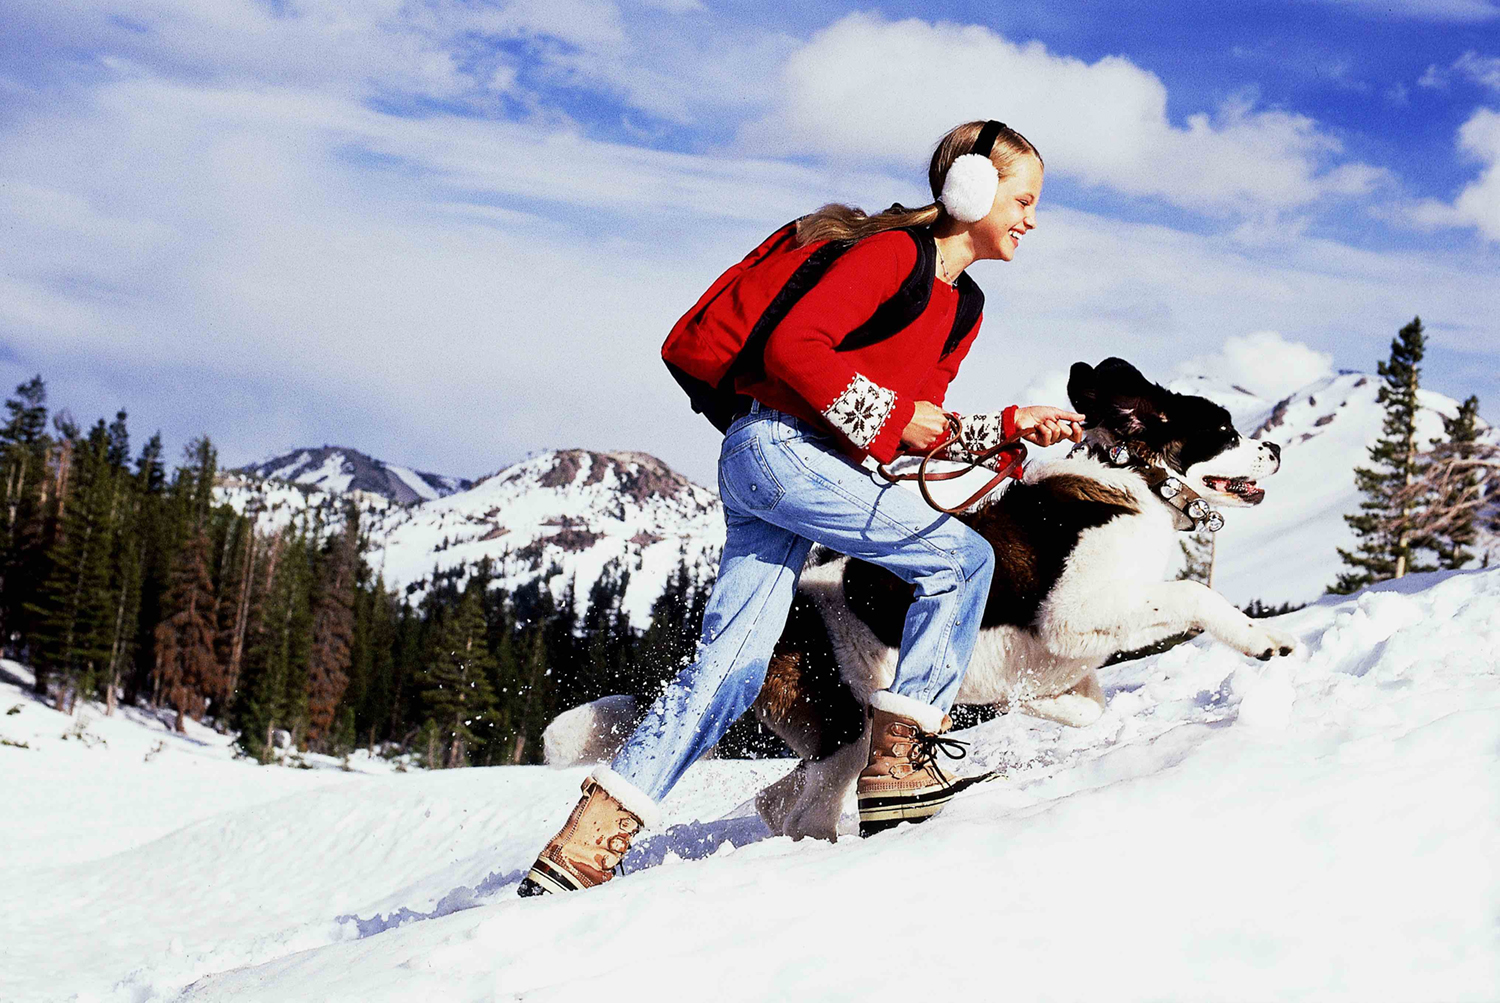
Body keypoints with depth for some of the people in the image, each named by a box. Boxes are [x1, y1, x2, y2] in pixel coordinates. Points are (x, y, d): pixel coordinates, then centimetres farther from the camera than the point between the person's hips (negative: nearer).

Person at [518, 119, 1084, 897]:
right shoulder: (894, 252, -8)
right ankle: (897, 758, -6)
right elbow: (795, 344, -17)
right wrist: (886, 415, -15)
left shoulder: (962, 310, 20)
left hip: (764, 473, 9)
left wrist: (1012, 425, 9)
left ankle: (585, 840, -1)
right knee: (962, 557, -8)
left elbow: (919, 430, 19)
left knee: (730, 671, 1)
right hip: (779, 446, -9)